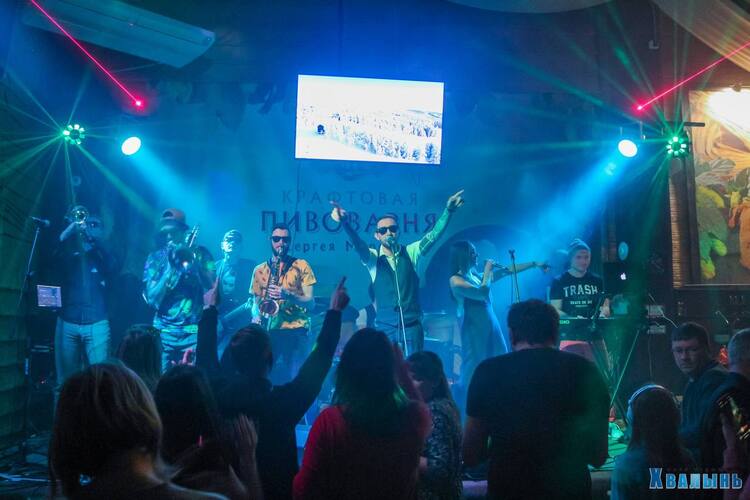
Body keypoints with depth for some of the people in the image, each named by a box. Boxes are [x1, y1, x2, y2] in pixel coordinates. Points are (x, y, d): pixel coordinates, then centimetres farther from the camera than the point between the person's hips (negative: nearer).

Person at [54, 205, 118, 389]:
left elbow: (112, 267, -8)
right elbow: (53, 260, -5)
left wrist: (94, 237, -14)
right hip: (67, 323, 2)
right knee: (65, 379, 2)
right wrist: (73, 227, -12)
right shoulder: (69, 255, 16)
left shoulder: (101, 255, 13)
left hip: (96, 324, -1)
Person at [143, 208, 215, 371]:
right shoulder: (155, 258, 7)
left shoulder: (200, 253, 5)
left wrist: (193, 260, -14)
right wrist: (170, 266, -10)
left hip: (194, 332, -1)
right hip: (164, 333, 1)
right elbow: (152, 299, -3)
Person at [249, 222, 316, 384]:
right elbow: (255, 301, 17)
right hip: (268, 331, 3)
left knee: (292, 376, -13)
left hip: (294, 331, -3)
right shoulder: (259, 270, 14)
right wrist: (256, 315, -6)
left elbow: (310, 302, -1)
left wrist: (287, 295, -17)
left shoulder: (301, 266, 5)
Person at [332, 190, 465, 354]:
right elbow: (358, 244, -16)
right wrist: (346, 224, -38)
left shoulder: (411, 252, 6)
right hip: (385, 327, -1)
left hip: (412, 326, 1)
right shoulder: (372, 257, 2)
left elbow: (433, 236, -6)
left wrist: (448, 211, -22)